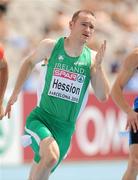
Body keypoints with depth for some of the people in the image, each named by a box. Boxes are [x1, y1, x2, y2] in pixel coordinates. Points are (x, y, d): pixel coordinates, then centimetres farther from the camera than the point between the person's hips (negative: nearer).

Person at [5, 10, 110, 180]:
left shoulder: (92, 58, 0)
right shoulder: (50, 46, -4)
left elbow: (103, 96, -5)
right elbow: (29, 62, 16)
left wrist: (98, 65, -16)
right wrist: (15, 94, 16)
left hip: (65, 128, 3)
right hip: (40, 118, -3)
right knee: (51, 155, -33)